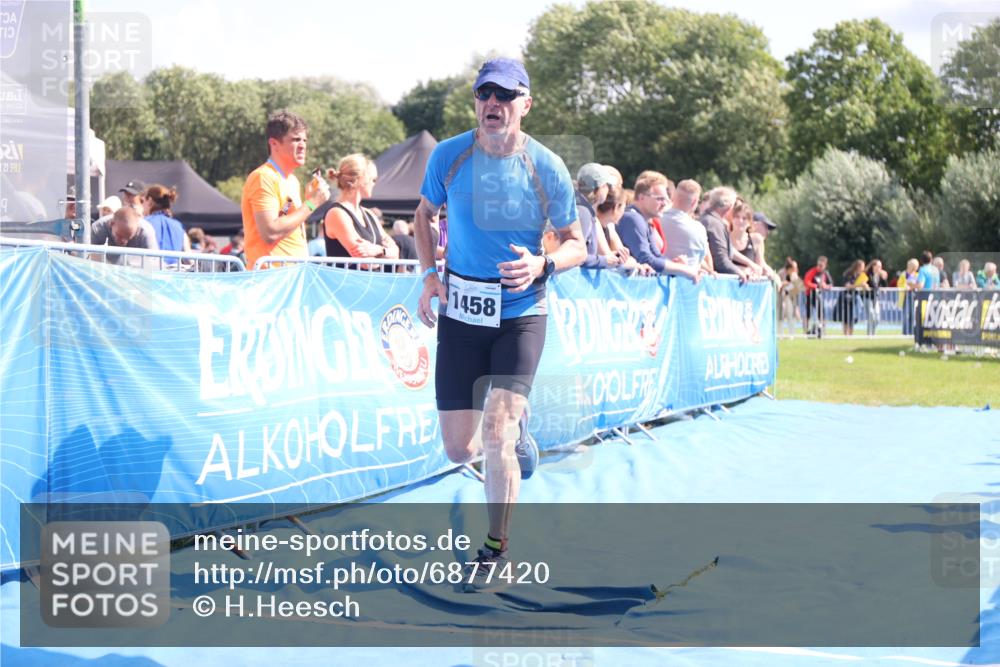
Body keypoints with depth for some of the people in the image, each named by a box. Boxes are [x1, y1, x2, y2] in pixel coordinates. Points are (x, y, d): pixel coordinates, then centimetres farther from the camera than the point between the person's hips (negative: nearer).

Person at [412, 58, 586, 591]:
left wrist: (542, 265, -20)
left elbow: (576, 245, 2)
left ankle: (496, 548, 3)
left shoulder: (546, 168, -7)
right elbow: (424, 214, 14)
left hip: (521, 313, -2)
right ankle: (516, 426, 39)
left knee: (496, 433, -16)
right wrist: (429, 276, -1)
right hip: (460, 311, 2)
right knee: (459, 450, 2)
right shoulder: (448, 156, -3)